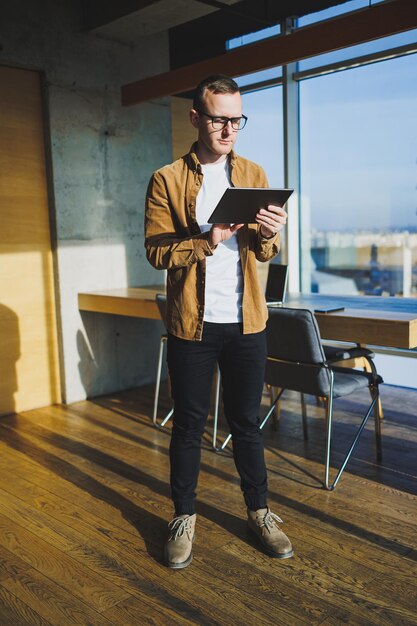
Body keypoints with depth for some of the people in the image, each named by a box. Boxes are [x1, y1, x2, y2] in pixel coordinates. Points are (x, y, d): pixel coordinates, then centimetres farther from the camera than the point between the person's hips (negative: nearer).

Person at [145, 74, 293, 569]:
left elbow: (265, 253, 8)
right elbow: (155, 251, -7)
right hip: (192, 323, -2)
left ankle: (259, 511, 28)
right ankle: (184, 516, 26)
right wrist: (206, 241, -22)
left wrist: (268, 235, -15)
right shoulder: (166, 180, -1)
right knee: (188, 425, 9)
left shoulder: (254, 175, 8)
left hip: (246, 322, 3)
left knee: (247, 422, 13)